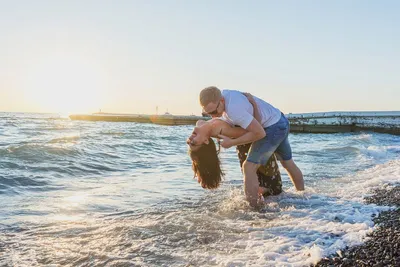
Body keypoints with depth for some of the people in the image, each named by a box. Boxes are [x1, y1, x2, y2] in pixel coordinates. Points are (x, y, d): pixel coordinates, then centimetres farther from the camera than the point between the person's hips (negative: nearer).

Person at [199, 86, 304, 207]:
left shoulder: (234, 109, -34)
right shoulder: (223, 94, -7)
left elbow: (259, 133, -28)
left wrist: (232, 142, -22)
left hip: (272, 127, -10)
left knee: (249, 167, -14)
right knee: (288, 162, 25)